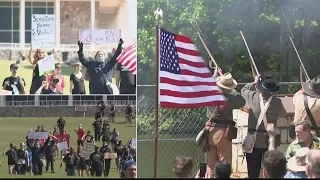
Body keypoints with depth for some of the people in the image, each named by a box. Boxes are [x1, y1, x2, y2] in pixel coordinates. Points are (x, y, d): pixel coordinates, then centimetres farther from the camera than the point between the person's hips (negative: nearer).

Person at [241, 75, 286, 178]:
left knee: (253, 172, 7)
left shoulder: (253, 97, -8)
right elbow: (282, 115, 9)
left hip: (253, 140, 1)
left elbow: (243, 90, 15)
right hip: (269, 140, -1)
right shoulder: (277, 102, -10)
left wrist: (254, 83, 26)